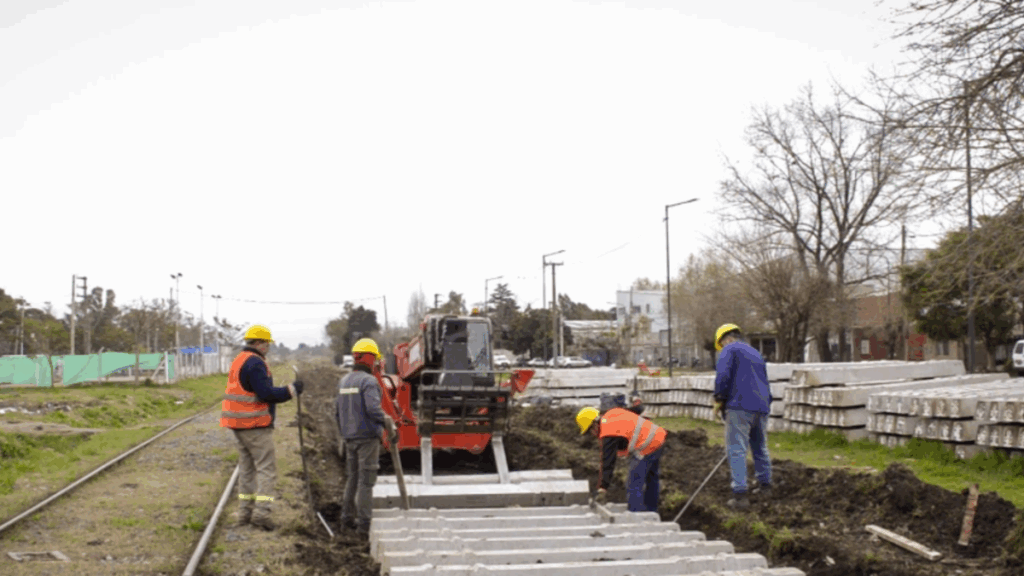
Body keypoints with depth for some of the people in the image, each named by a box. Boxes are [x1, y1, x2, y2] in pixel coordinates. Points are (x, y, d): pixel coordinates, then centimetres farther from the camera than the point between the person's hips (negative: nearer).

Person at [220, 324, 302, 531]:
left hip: (239, 424, 10)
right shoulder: (255, 363, -15)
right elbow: (266, 393, -22)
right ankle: (261, 511, -14)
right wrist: (291, 390, -12)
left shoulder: (238, 361, 16)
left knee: (247, 467, 15)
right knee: (266, 468, -7)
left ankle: (245, 511, 17)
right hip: (255, 425, -10)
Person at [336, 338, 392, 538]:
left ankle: (347, 516, 22)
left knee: (352, 477, 17)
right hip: (367, 436, -8)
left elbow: (338, 410, 16)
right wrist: (386, 422, -10)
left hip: (350, 437, 8)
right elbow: (373, 408, -24)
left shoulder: (344, 381, 12)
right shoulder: (369, 381, -14)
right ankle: (364, 522, -4)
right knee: (366, 480, -4)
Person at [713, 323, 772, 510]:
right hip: (761, 407, 8)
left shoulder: (729, 350, 1)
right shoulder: (756, 354, 26)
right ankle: (765, 485, 31)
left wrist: (719, 400, -4)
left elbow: (723, 375, -13)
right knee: (760, 447, 21)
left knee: (737, 450, -8)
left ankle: (740, 495, -14)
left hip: (739, 406, -8)